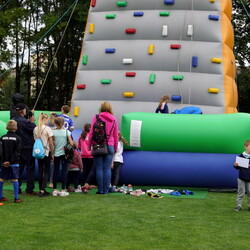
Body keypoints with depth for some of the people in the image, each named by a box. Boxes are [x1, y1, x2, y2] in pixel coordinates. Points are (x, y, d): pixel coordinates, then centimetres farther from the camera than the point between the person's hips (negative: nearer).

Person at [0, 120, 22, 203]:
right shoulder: (17, 138, -6)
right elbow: (18, 151, -9)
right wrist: (12, 161, -7)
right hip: (14, 162, -3)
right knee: (15, 179, 0)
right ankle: (16, 198, 0)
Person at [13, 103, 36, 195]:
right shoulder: (25, 122, -19)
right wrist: (32, 122, 0)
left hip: (17, 149, 6)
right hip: (28, 148, -6)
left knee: (18, 169, 14)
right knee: (30, 169, 2)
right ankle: (29, 190, 3)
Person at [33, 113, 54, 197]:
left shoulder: (35, 129, 3)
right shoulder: (47, 129, -12)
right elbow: (51, 143, -11)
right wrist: (52, 153, -3)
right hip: (46, 152, -5)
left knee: (40, 171, 12)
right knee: (46, 172, 0)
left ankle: (41, 189, 17)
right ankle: (42, 191, -7)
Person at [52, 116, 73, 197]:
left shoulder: (53, 132, -5)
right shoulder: (66, 131, -6)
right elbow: (71, 143, -5)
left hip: (56, 154, 1)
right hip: (64, 153, -1)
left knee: (56, 171, 8)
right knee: (64, 171, 3)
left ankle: (55, 190, 11)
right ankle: (63, 190, 2)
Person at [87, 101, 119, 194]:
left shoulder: (96, 117, 2)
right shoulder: (113, 119, 9)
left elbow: (92, 132, 1)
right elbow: (116, 135, 13)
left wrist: (89, 144, 8)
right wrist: (115, 147, 21)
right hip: (110, 146, 2)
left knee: (99, 168, 1)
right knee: (107, 169, 2)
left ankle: (100, 190, 0)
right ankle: (106, 190, 2)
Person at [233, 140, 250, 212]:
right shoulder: (241, 156, -8)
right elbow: (238, 167, -1)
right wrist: (235, 165, -21)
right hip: (242, 178, -2)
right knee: (241, 192, 4)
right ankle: (238, 205, 12)